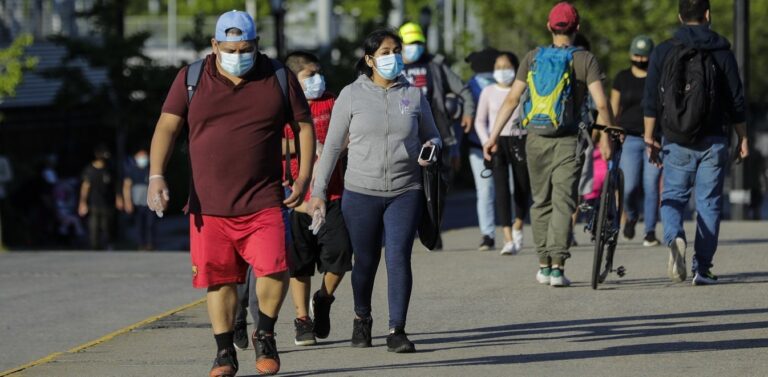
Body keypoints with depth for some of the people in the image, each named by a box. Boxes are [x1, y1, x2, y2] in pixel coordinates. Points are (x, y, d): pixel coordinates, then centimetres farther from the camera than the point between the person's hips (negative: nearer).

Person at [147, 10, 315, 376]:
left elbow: (305, 126, 11)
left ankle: (264, 335, 9)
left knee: (274, 269, -15)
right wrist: (156, 176, -12)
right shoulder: (191, 79, 3)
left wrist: (303, 178, 2)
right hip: (209, 205, 1)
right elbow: (166, 127, 1)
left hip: (263, 204, -1)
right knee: (218, 279, 4)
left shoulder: (279, 78, 4)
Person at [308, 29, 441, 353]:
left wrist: (431, 148, -8)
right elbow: (333, 145, 4)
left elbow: (432, 136, 17)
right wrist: (318, 190, 1)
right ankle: (362, 318, 34)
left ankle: (397, 330, -9)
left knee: (399, 258, -11)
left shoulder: (413, 95, 6)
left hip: (405, 192, 0)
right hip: (361, 192, 0)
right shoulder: (352, 95, 1)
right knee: (365, 261, 9)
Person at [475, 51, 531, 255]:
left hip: (521, 141, 0)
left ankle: (518, 227, 36)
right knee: (501, 188, -13)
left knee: (522, 189, 7)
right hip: (497, 141, 0)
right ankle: (508, 239, -18)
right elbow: (480, 121, 12)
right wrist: (486, 142, -3)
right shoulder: (488, 92, 6)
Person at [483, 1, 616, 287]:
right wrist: (606, 138, -1)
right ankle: (557, 266, -12)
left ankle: (544, 265, 18)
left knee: (541, 202, 14)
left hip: (536, 139, 3)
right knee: (563, 203, -2)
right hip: (568, 139, -3)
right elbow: (601, 105, -10)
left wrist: (494, 136, 5)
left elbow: (512, 99, 2)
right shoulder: (585, 60, -2)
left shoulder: (533, 58, 5)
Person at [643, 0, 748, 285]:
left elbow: (651, 101, 0)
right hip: (713, 142, 0)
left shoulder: (663, 52, 2)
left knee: (672, 198, 10)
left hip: (677, 143, 0)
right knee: (708, 202, 6)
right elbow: (736, 101, 1)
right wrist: (743, 139, 9)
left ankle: (674, 238, -21)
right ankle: (702, 268, 2)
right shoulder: (722, 52, 0)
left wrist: (649, 138, 5)